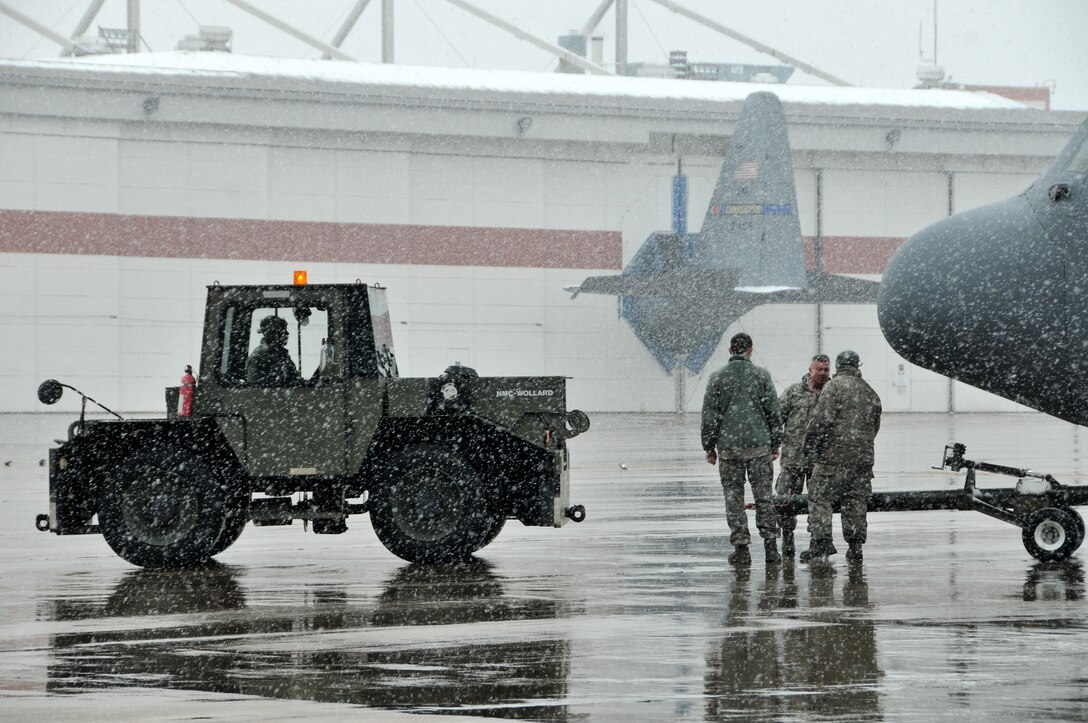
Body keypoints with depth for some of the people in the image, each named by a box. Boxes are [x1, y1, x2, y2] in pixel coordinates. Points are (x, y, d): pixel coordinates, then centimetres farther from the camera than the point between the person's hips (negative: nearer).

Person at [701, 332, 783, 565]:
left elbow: (709, 415, 1)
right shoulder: (761, 375, 1)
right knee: (763, 496, 6)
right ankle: (770, 544, 4)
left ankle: (741, 548, 1)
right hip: (759, 445, 0)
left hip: (728, 447, 0)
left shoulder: (717, 377, 1)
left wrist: (709, 446, 9)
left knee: (733, 497, 4)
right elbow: (773, 412, 2)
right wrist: (775, 443, 11)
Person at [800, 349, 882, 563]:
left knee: (819, 498, -3)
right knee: (856, 502, 11)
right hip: (864, 455, 6)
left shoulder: (835, 386, -5)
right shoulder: (870, 393, 16)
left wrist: (810, 443, -4)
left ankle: (821, 542, -14)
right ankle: (855, 546, 10)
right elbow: (875, 427, 20)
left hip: (835, 454, -6)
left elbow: (823, 418, -14)